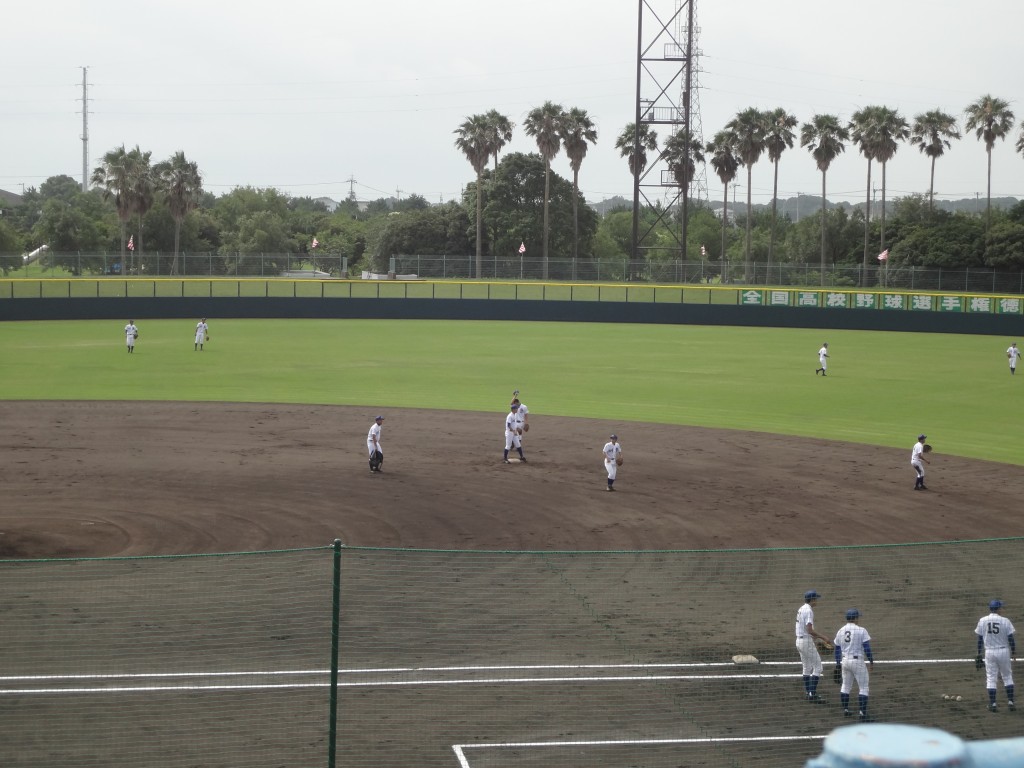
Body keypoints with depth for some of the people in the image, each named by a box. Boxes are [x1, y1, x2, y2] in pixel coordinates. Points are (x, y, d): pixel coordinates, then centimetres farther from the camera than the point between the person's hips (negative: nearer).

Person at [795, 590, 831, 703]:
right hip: (807, 641, -10)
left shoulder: (801, 609, 13)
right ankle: (812, 694, -12)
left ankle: (808, 693, 24)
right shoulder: (809, 610, -17)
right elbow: (809, 629, -25)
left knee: (807, 667, 19)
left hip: (799, 640, 10)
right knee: (817, 667, -7)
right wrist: (822, 637, -18)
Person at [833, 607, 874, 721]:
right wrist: (871, 661, -3)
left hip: (845, 661, 5)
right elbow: (867, 648, -13)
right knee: (864, 687, 2)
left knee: (846, 686, 19)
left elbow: (837, 649, 11)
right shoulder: (861, 630, -10)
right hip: (858, 661, -5)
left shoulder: (840, 631, 6)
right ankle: (863, 713, -4)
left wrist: (838, 664, 20)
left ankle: (845, 710, 21)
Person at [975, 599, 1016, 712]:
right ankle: (1010, 702, 9)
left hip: (989, 652, 1)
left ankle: (992, 704, 2)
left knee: (991, 678, 5)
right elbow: (1011, 638, -5)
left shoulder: (982, 621, -1)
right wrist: (1014, 652, 6)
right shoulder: (1005, 621, -7)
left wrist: (979, 654, 8)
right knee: (1007, 677, 12)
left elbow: (980, 639, 2)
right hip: (1003, 651, -1)